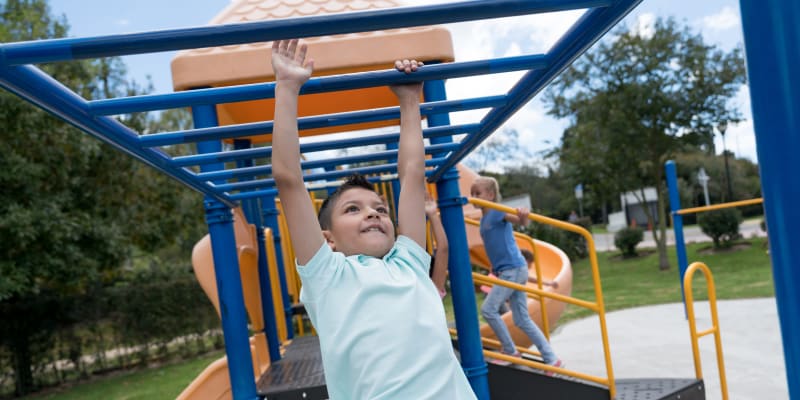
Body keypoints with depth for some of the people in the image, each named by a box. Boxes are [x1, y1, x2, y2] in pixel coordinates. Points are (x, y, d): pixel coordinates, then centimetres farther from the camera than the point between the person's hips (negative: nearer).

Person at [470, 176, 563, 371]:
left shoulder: (497, 212, -11)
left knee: (488, 309, -9)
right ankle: (551, 359, 14)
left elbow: (522, 221, -28)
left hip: (513, 269, -9)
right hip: (505, 271, 9)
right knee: (522, 320, 9)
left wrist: (523, 216, -50)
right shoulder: (483, 219, 14)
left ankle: (510, 351, 6)